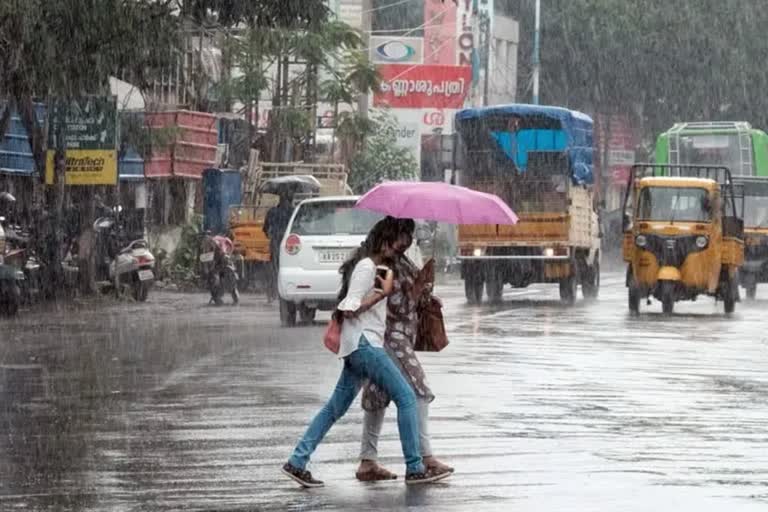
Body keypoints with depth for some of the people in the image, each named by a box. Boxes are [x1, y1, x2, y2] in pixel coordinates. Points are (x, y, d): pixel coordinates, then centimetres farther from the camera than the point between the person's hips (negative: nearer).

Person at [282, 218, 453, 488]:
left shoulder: (370, 267, 19)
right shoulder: (366, 267, -12)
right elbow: (350, 309, -18)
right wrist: (384, 292, -18)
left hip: (361, 346, 11)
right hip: (364, 343, -11)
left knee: (336, 407, 10)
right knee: (406, 397, -10)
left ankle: (297, 462, 8)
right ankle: (415, 468, -10)